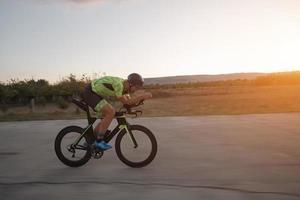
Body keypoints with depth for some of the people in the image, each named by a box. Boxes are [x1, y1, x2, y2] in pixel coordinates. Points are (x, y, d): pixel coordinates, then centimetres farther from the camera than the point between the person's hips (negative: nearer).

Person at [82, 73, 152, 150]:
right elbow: (125, 102, -23)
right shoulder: (118, 84, -29)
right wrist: (142, 96, -24)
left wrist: (140, 97, -13)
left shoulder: (125, 85, 1)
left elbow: (129, 101, 2)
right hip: (89, 92, -10)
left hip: (96, 93, 10)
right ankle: (99, 141, -12)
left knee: (107, 116, 12)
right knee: (111, 112, -21)